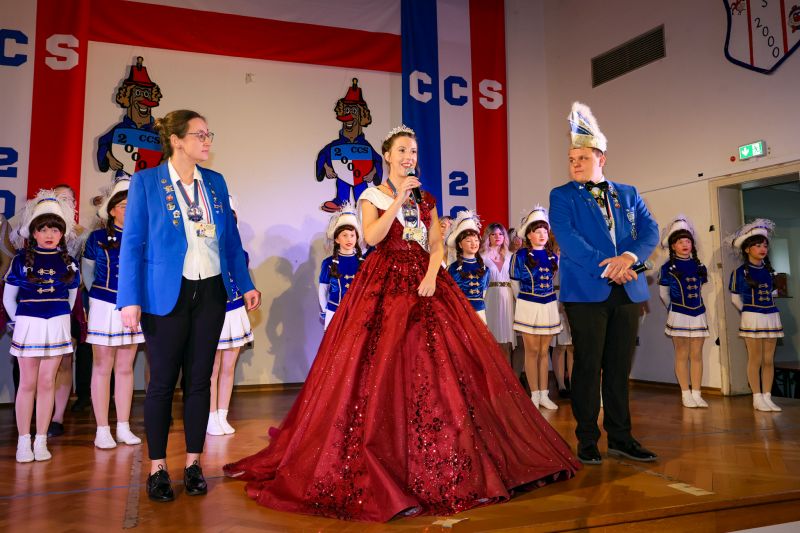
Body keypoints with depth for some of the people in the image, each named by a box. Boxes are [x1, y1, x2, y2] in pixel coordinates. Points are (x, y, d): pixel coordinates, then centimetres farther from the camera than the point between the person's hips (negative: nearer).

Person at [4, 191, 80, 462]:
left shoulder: (68, 262, 2)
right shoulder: (21, 260, -2)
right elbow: (8, 299, 5)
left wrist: (60, 317, 7)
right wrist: (20, 320, 3)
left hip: (57, 326, 1)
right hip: (28, 325, -1)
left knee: (47, 382, 5)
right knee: (28, 383, 4)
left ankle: (41, 440, 12)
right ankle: (23, 441, 12)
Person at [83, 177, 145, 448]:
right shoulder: (98, 237, -2)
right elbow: (86, 269, 10)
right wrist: (96, 294, 9)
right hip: (104, 307, -2)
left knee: (125, 368, 8)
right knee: (102, 367, 3)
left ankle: (124, 428, 16)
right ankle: (102, 430, 10)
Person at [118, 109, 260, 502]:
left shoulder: (216, 182, 8)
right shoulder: (146, 181, -3)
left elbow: (231, 238, 12)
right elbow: (132, 244, -6)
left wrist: (246, 284, 8)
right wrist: (130, 300, -12)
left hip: (211, 292, 4)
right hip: (166, 295, -4)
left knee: (199, 379, 9)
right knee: (162, 381, 4)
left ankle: (193, 464, 21)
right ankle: (157, 468, 18)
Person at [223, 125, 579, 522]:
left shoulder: (426, 198, 16)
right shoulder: (372, 195, 4)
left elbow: (437, 244, 7)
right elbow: (371, 237, -13)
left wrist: (431, 275, -10)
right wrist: (399, 199, -15)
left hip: (425, 282, 4)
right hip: (385, 284, -4)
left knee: (439, 364, -2)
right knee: (384, 368, -8)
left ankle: (439, 464, 10)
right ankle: (388, 469, 2)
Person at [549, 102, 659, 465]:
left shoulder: (628, 194, 16)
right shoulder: (562, 196, 5)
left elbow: (650, 231, 5)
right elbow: (566, 237, -10)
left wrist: (629, 256, -15)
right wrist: (606, 266, -18)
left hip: (628, 291, 4)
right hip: (586, 292, -3)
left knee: (620, 368, 8)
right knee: (588, 367, 0)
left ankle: (620, 438, 18)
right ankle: (587, 440, 10)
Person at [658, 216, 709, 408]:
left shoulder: (699, 267, 6)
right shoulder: (668, 268, -4)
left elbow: (699, 289, 16)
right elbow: (663, 293, 4)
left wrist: (694, 305, 14)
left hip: (698, 314, 3)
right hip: (679, 315, -3)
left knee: (697, 355, 5)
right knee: (682, 355, 2)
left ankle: (696, 393, 10)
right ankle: (685, 394, 7)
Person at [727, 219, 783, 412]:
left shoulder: (768, 270, 9)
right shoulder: (740, 272, -3)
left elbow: (772, 292, 22)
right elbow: (735, 298, 5)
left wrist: (766, 307, 13)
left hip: (771, 316, 4)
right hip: (752, 318, -4)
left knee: (769, 360, 5)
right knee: (755, 359, -1)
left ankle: (767, 397, 11)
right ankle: (757, 398, 5)